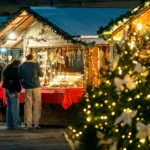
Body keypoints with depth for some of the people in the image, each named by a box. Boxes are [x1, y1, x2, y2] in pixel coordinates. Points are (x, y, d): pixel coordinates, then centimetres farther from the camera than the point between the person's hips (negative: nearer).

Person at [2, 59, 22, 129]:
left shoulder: (6, 69, 15)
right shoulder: (16, 70, -12)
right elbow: (17, 81, -19)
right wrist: (18, 90, -16)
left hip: (7, 89, 9)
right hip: (13, 90, -9)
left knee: (9, 107, 13)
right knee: (15, 107, -7)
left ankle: (9, 124, 14)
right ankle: (16, 124, -9)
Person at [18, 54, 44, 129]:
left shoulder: (21, 66, 1)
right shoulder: (36, 65, -3)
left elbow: (19, 77, 6)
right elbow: (41, 74, 6)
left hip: (27, 87, 1)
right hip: (36, 86, -1)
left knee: (28, 106, 5)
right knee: (37, 106, 4)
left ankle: (29, 124, 0)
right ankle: (36, 123, 0)